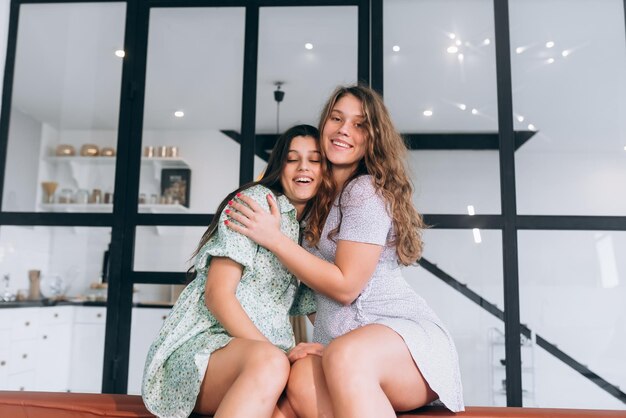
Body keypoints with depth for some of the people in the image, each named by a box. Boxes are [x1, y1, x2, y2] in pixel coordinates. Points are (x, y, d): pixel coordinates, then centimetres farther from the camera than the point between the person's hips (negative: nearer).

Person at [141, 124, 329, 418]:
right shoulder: (257, 198, -2)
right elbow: (217, 294, -11)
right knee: (269, 362, -38)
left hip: (266, 348, 6)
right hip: (204, 343, -5)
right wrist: (273, 355, -18)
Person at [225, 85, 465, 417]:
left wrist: (273, 238, -8)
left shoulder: (367, 191, -7)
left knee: (345, 356, -39)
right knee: (303, 381, -29)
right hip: (343, 346, 6)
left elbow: (345, 286, -12)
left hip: (406, 332, -5)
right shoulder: (322, 198, 17)